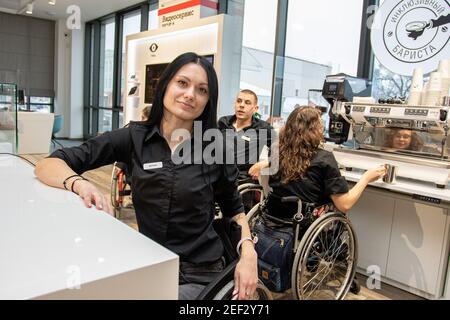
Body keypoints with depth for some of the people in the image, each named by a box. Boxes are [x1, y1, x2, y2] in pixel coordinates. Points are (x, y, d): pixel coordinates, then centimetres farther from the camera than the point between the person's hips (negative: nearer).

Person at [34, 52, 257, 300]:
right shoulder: (134, 137, -5)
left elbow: (235, 210, 8)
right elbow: (47, 165, -5)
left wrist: (248, 251, -11)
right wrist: (79, 184, -28)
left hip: (199, 276, -1)